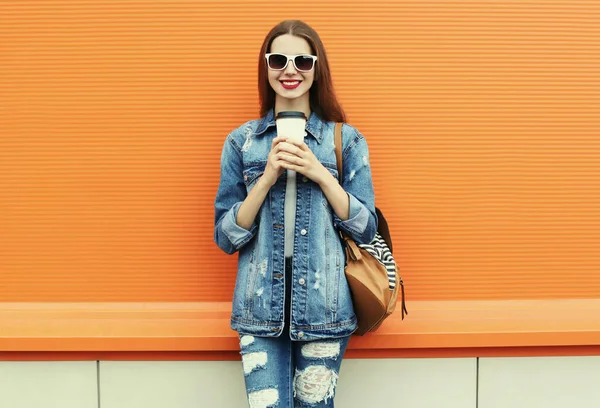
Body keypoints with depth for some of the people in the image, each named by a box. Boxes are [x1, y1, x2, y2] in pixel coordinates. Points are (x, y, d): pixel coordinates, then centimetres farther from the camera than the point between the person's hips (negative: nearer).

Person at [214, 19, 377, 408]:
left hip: (324, 303, 0)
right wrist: (268, 177, -13)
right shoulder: (241, 141, 3)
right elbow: (226, 236, 1)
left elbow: (366, 230, -1)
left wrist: (319, 173, -13)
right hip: (261, 304, 1)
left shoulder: (347, 140, 2)